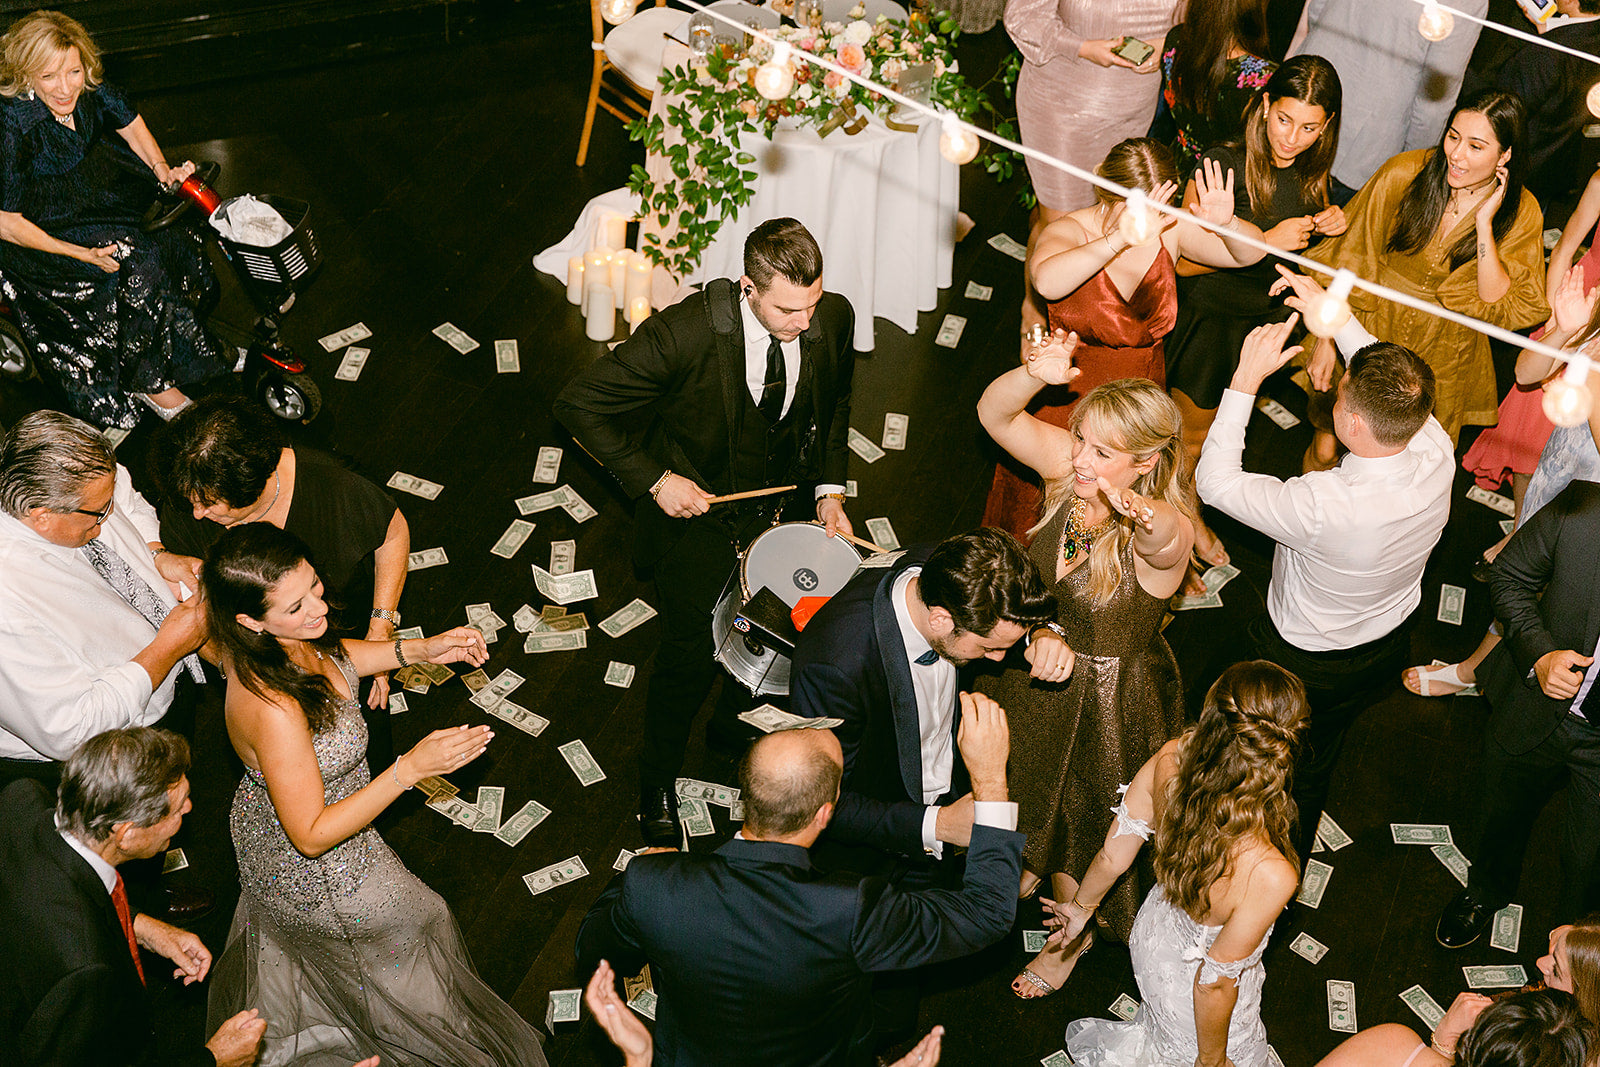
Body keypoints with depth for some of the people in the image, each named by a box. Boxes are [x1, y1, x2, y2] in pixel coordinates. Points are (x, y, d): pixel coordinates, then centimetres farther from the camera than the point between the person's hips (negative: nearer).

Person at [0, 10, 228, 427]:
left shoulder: (91, 93, -15)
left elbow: (131, 123, 7)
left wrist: (162, 169, -10)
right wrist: (83, 254, -28)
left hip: (89, 188, 7)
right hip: (41, 232, -7)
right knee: (139, 262, -24)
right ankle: (151, 382, -7)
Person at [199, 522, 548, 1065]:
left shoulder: (285, 638, -22)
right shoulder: (273, 710, -45)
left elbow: (325, 660, 4)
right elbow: (312, 836, -34)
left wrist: (420, 649, -8)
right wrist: (411, 767, -39)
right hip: (314, 874, -7)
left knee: (282, 941, 38)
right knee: (418, 921, 22)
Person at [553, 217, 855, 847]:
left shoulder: (834, 318, -18)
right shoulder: (683, 333, -33)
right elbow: (578, 404, -22)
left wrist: (830, 491, -3)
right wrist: (653, 480, -24)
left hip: (780, 502, 5)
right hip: (695, 509, -4)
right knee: (691, 658, 2)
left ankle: (734, 727, 51)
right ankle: (658, 788, 30)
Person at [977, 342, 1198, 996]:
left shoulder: (1164, 532, -34)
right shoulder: (1070, 468, -18)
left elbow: (1164, 537, -58)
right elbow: (993, 414, -21)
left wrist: (1139, 512, -82)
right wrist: (1036, 375, -42)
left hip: (1111, 702, -5)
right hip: (1040, 670, 5)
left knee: (1089, 825, 21)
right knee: (1034, 789, 33)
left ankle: (1075, 936, 52)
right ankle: (1032, 869, 67)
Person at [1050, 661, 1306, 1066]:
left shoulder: (1168, 759, -27)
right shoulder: (1270, 876, -42)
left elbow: (1113, 855, -9)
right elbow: (1214, 984, -26)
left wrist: (1082, 906, 13)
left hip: (1154, 931, 6)